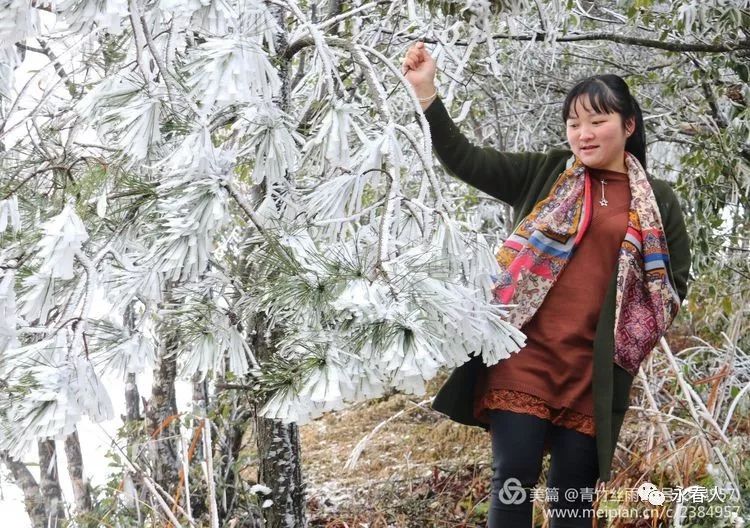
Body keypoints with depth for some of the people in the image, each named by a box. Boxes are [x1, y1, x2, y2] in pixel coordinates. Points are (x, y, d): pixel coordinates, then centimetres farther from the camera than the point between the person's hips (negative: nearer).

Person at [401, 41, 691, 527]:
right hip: (526, 353, 0)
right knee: (513, 484, -3)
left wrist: (634, 333, 2)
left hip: (595, 368, 1)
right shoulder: (546, 173, 6)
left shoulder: (658, 200, 7)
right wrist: (426, 91, -9)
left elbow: (675, 279, 15)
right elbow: (465, 160, 1)